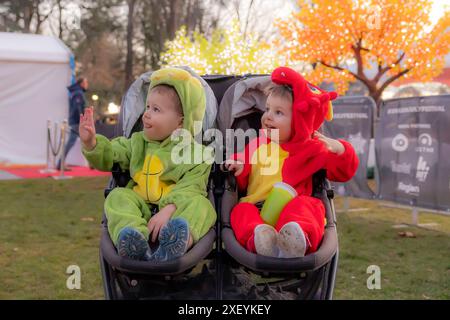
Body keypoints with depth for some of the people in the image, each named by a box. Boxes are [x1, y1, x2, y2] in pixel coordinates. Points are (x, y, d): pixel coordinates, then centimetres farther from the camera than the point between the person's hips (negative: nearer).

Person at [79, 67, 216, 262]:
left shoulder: (195, 153, 1)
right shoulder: (138, 142, 17)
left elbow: (190, 188, -12)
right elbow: (108, 156, 14)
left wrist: (168, 211, -28)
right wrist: (91, 144, -7)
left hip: (175, 211, -3)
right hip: (140, 208, 3)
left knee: (200, 204, -28)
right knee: (118, 197, -21)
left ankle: (179, 238, -61)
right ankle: (132, 237, -50)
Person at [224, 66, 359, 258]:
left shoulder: (311, 149, 13)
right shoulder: (256, 145, 22)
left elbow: (344, 172, 13)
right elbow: (242, 184, 29)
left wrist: (340, 151, -6)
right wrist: (239, 170, 5)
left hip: (291, 208, -2)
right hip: (256, 209, 3)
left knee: (308, 206, -32)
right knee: (241, 211, -28)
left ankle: (297, 240, -62)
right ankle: (259, 239, -57)